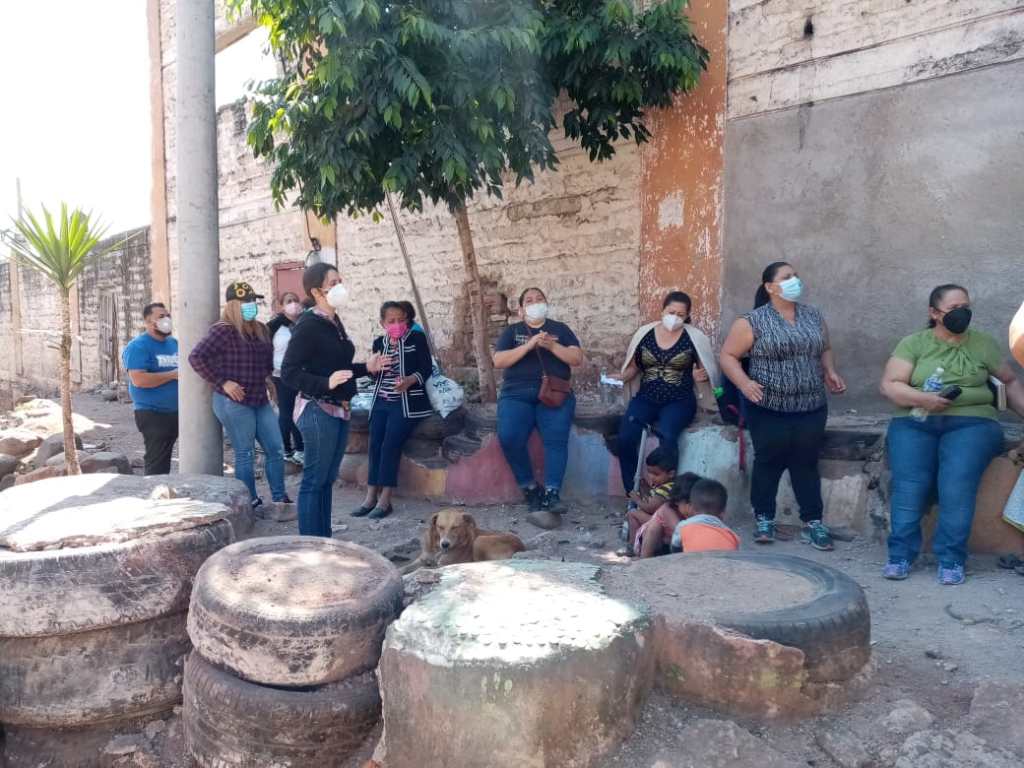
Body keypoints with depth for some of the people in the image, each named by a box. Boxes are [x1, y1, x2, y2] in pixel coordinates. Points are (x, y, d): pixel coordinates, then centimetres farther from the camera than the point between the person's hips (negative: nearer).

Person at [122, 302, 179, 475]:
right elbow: (139, 380, -23)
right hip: (152, 414, -7)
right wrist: (173, 374, -18)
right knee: (157, 464, -5)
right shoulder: (138, 346, -11)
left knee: (165, 461, 15)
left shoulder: (174, 343, 11)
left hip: (176, 413, 7)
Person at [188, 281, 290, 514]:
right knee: (245, 454, 1)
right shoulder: (223, 331, -12)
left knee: (276, 449, 7)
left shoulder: (261, 329, 10)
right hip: (234, 402, -7)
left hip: (260, 400, 7)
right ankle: (252, 503, 12)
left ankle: (279, 498, 17)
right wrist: (221, 383, -19)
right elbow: (196, 357, -20)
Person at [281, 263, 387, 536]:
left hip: (340, 410, 8)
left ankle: (325, 540, 23)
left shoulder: (335, 322, 11)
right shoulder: (308, 326, -14)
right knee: (314, 480, -2)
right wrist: (326, 383, -29)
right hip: (317, 411, -8)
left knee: (327, 480, 14)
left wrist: (365, 368, 12)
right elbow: (289, 372, -18)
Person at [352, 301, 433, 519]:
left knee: (390, 445, -16)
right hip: (381, 401, 5)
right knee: (374, 445, -5)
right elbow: (374, 373, 12)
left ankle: (385, 500, -12)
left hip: (406, 402, -5)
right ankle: (371, 497, 1)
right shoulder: (379, 343, 14)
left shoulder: (417, 338, 1)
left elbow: (426, 368, -5)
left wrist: (409, 380, -24)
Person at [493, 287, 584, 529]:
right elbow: (498, 361, 2)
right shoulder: (512, 331, 18)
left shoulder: (560, 328, 18)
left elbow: (577, 359, 6)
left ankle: (551, 496, -34)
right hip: (517, 394, 0)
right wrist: (529, 345, -9)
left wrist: (552, 346, -9)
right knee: (508, 437, -27)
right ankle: (531, 490, -12)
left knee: (556, 438, -27)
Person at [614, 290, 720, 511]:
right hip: (646, 398, 2)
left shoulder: (694, 337, 2)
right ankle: (632, 494, -10)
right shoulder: (644, 333, 8)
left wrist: (699, 375, -12)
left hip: (679, 401, -2)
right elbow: (633, 367, 17)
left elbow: (705, 369, 11)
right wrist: (620, 377, -3)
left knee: (667, 436, -34)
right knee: (625, 437, -25)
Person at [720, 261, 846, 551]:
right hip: (769, 409, -4)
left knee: (806, 464, 9)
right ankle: (764, 520, 18)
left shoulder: (813, 316, 9)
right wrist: (744, 383, -19)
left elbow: (825, 349, 21)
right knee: (768, 464, 5)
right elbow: (728, 356, -5)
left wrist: (830, 372, 2)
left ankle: (813, 523, 16)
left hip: (811, 408, 4)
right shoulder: (753, 321, -6)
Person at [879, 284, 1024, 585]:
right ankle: (901, 555, -15)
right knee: (908, 483, -22)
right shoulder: (913, 343, 10)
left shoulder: (983, 343, 15)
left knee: (958, 483, -25)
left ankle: (951, 559, -18)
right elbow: (889, 385, 1)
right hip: (915, 422, 0)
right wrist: (922, 399, -16)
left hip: (971, 422, 0)